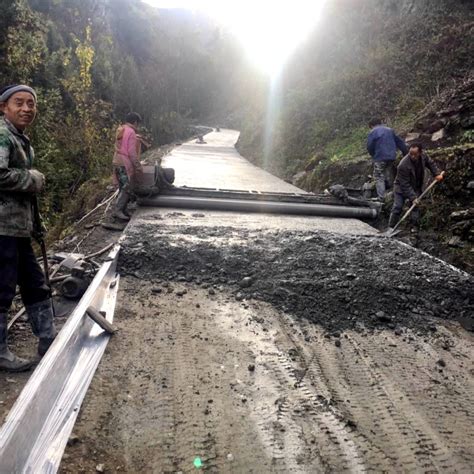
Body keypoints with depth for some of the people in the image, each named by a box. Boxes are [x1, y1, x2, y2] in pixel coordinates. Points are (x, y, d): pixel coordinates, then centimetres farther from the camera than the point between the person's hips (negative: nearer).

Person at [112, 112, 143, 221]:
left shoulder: (121, 131, 15)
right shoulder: (131, 132, -14)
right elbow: (132, 152, -18)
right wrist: (138, 167, -15)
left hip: (118, 163, 10)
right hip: (126, 164, -10)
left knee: (123, 188, 14)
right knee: (127, 188, -8)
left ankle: (123, 210, 16)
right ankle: (118, 210, -12)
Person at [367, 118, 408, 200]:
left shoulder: (373, 132, -3)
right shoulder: (390, 130, 15)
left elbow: (369, 147, -8)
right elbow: (400, 142, 16)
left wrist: (373, 155, 10)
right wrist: (406, 152, 20)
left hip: (380, 158, -6)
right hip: (392, 157, 6)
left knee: (379, 178, 0)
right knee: (390, 177, 17)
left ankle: (381, 197, -7)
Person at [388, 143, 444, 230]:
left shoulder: (423, 156, -15)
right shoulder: (403, 165, -34)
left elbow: (431, 163, 10)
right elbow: (405, 185, -30)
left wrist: (437, 174, -2)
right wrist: (412, 197, -31)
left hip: (416, 187, 5)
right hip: (401, 188, -5)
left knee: (415, 207, 4)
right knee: (397, 207, -10)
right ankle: (391, 228, -3)